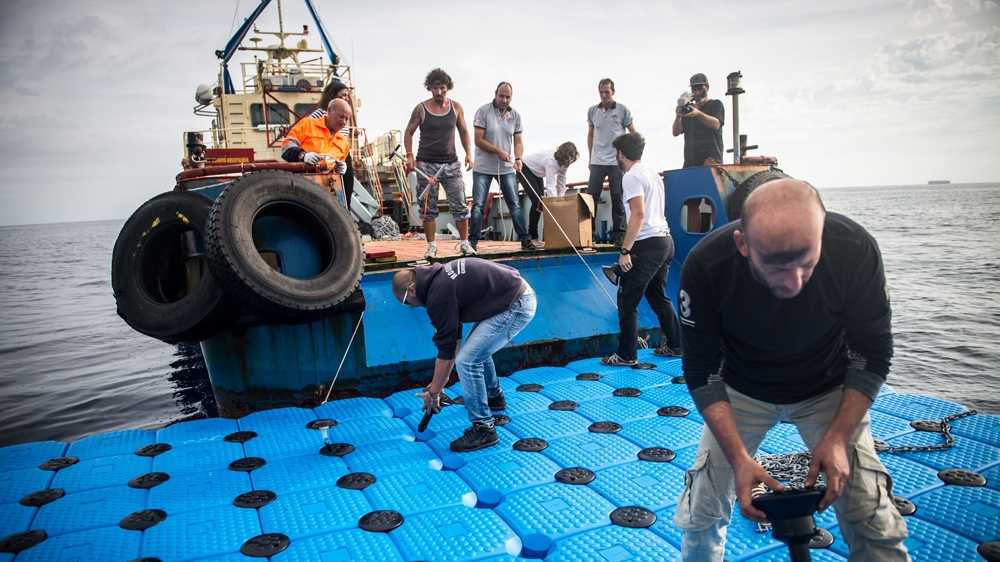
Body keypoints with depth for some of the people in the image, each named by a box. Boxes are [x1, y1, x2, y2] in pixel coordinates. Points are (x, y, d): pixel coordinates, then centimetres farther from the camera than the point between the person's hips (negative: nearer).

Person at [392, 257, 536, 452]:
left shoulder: (439, 294, -17)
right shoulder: (440, 277, 12)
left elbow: (446, 350, -11)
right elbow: (454, 337, 19)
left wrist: (434, 392, 1)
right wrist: (441, 380, 23)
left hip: (515, 306, -11)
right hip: (520, 292, 11)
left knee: (467, 360, -9)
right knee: (478, 348, 26)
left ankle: (483, 428, 2)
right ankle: (494, 397, 46)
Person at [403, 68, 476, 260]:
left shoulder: (456, 107, 5)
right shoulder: (421, 109, -1)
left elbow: (463, 132, 14)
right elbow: (408, 132, 5)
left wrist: (468, 153, 2)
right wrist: (409, 155, -7)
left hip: (451, 164, 2)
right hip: (426, 164, -1)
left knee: (460, 206, -1)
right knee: (428, 208, 2)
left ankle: (465, 243, 10)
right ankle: (431, 245, 12)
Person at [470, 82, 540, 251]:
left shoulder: (515, 115, 3)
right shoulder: (483, 111, -8)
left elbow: (518, 142, 3)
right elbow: (478, 140, -12)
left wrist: (518, 158, -16)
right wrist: (499, 151, -22)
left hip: (507, 168, 3)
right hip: (483, 168, -3)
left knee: (515, 205, 3)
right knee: (478, 205, -2)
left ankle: (525, 240, 8)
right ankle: (472, 241, 6)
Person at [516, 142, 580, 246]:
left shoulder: (563, 163, -12)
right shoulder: (551, 162, -37)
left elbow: (561, 184, -7)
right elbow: (550, 186, -42)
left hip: (536, 172, 9)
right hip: (524, 170, -9)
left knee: (542, 201, 5)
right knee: (537, 201, -18)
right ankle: (533, 237, -10)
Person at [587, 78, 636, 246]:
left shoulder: (622, 109, -1)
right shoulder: (592, 111, 7)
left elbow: (633, 133, 5)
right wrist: (590, 157, 13)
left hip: (617, 162, -2)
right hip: (597, 162, 2)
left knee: (618, 200, 2)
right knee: (591, 198, 1)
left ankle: (619, 235, 9)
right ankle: (590, 233, 9)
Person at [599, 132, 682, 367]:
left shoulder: (632, 177, -11)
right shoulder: (652, 173, 17)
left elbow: (639, 214, -21)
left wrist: (625, 250, -22)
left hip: (647, 244, -9)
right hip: (665, 240, 9)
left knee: (627, 301, -1)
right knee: (658, 296, 20)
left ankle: (626, 355, 4)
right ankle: (674, 345, 25)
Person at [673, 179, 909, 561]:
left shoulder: (856, 249, -28)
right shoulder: (705, 266, -31)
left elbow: (872, 353, -14)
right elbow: (702, 371, -20)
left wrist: (837, 436, -22)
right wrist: (738, 458, -28)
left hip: (829, 390, 1)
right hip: (742, 392, 0)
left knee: (874, 523, -5)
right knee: (702, 513, 0)